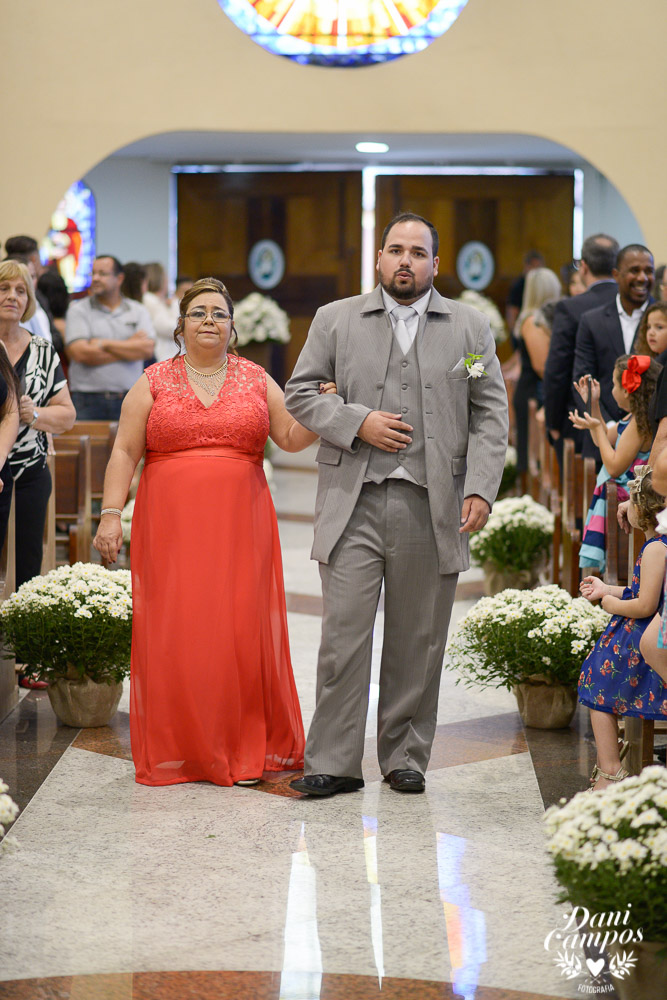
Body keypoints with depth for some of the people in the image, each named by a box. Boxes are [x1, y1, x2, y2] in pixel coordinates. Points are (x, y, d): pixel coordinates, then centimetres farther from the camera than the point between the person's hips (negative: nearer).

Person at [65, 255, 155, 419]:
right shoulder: (78, 310, 7)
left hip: (129, 400, 1)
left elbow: (147, 349, -3)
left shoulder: (138, 311, 12)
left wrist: (104, 344, -5)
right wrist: (129, 347, -2)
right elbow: (80, 353, -8)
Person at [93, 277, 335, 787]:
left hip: (240, 527, 1)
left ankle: (245, 749, 8)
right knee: (173, 634, -3)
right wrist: (111, 514, -6)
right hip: (172, 527, -1)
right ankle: (176, 751, 7)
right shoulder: (154, 382, 6)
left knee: (242, 630, -2)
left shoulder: (256, 380, 11)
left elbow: (292, 437, 8)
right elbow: (125, 452, 3)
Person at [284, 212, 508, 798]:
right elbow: (300, 393, 10)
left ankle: (406, 758, 17)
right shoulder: (336, 320, 10)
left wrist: (480, 490, -4)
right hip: (354, 502, 0)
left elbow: (491, 415, 8)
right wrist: (356, 422, -7)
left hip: (431, 507, 1)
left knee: (417, 641, 6)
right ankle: (334, 763, 1)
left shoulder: (470, 327, 11)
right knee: (344, 635, -5)